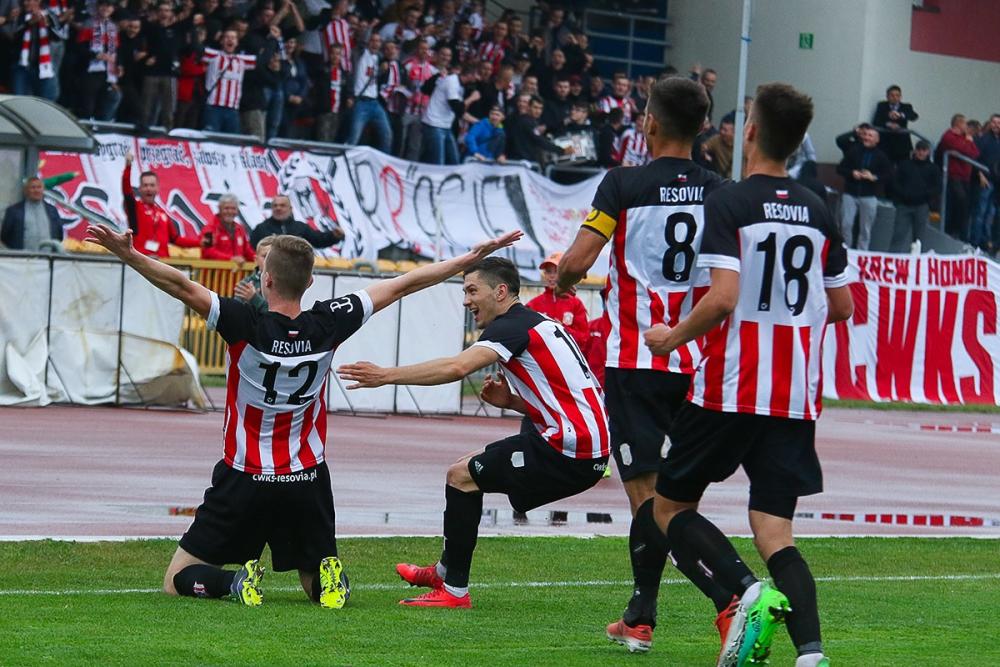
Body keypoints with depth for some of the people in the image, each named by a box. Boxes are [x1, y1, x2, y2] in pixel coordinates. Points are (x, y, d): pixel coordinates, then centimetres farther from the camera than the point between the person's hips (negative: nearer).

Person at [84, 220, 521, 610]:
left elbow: (182, 286, -28)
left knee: (177, 582, 8)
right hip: (308, 481, 3)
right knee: (321, 589, 20)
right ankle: (329, 575, -14)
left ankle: (239, 582, -20)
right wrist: (474, 257, 9)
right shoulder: (328, 325, -9)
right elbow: (401, 286, 1)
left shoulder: (245, 327, -19)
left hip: (245, 480, -3)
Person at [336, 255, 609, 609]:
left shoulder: (514, 325, -10)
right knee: (472, 466, 23)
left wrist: (385, 375, -22)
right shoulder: (535, 323, 21)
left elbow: (456, 367, -25)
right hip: (587, 449, 10)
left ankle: (454, 590, -2)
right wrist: (510, 400, 9)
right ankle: (443, 571, 34)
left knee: (461, 475, -4)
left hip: (570, 451, -10)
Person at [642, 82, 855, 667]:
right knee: (776, 536, 4)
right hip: (798, 398, 5)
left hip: (730, 392, -5)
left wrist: (673, 337, -2)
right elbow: (843, 307, 15)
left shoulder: (728, 203, -9)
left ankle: (748, 590, -15)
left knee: (671, 508, 11)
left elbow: (724, 296, -18)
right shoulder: (819, 212, 8)